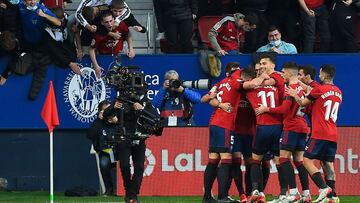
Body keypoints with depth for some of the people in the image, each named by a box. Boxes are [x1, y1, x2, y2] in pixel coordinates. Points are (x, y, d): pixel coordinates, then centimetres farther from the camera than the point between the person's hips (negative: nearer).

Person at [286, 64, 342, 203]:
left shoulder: (319, 90, -8)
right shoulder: (338, 92, 14)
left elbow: (303, 103, 3)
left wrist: (295, 95, 20)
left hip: (320, 134, -7)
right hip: (333, 135, 7)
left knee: (307, 160, -5)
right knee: (328, 164, 8)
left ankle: (324, 187, -18)